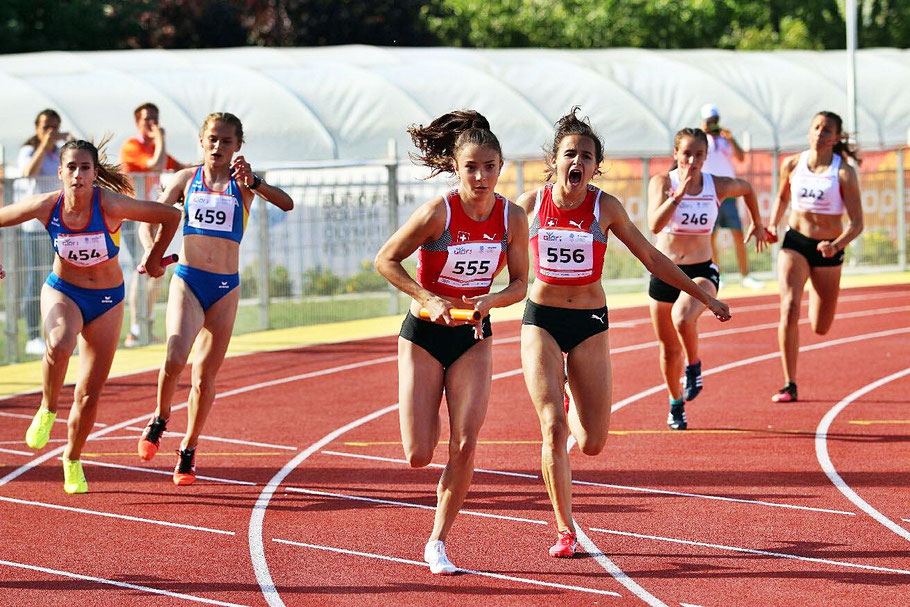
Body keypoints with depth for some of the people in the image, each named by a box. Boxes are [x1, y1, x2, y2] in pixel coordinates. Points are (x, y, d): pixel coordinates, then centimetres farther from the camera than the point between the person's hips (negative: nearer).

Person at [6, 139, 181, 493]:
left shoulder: (111, 205, -23)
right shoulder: (46, 206, -17)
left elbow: (170, 216, -14)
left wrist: (154, 258, -1)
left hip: (106, 303, 0)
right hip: (62, 291, 0)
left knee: (89, 396, 2)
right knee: (59, 346, -37)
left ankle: (73, 460, 28)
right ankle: (47, 410, -10)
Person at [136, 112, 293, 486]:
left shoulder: (243, 182, 2)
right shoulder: (186, 179, 6)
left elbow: (286, 204, -13)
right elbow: (151, 219, 8)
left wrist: (253, 183, -30)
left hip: (225, 287, 1)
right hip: (187, 280, -1)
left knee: (206, 375, 5)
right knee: (175, 359, -23)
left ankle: (188, 451, 23)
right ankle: (160, 419, 5)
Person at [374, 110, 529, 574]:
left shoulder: (512, 218, -8)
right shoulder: (437, 212, -19)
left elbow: (520, 284, 3)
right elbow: (385, 260, -10)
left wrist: (490, 300, -18)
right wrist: (427, 298, -20)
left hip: (473, 335, 2)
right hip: (424, 333, -2)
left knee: (465, 445, -11)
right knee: (418, 456, -5)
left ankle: (438, 543, 6)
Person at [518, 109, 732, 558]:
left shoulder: (605, 207, -6)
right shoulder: (530, 204, -5)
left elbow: (651, 258, 3)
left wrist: (703, 297, 5)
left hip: (590, 323, 1)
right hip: (541, 320, -1)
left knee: (592, 443, -1)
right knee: (552, 429, -14)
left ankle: (572, 407, 37)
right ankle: (565, 531, -2)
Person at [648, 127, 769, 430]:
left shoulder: (718, 186, -6)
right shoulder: (662, 182, -10)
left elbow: (747, 188, 18)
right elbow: (655, 224, -26)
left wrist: (757, 223, 29)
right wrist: (678, 193, -34)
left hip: (702, 272, -1)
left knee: (683, 317, -33)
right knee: (670, 348, 12)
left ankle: (694, 366, -4)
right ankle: (676, 403, 37)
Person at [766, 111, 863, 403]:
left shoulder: (844, 173, -13)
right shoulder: (792, 164, -4)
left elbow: (857, 223, -12)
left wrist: (837, 246, -30)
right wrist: (772, 226, 2)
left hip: (828, 250, -1)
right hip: (794, 243, 1)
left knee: (820, 328, 11)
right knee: (789, 309, -22)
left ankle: (816, 291, 51)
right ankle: (789, 385, -15)